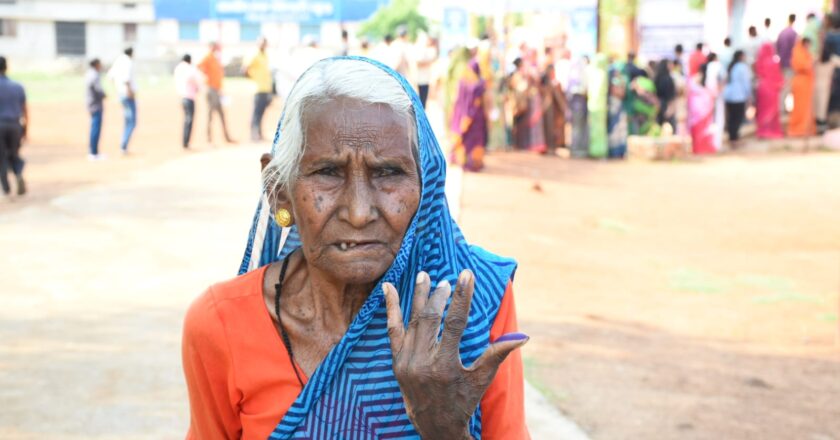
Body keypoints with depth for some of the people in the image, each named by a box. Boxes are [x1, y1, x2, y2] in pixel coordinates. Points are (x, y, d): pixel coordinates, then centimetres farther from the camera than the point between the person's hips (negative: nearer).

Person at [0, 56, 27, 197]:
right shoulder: (18, 86, 3)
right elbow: (25, 110, 6)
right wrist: (26, 130, 14)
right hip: (15, 126, 3)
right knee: (14, 155, 18)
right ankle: (19, 174, -10)